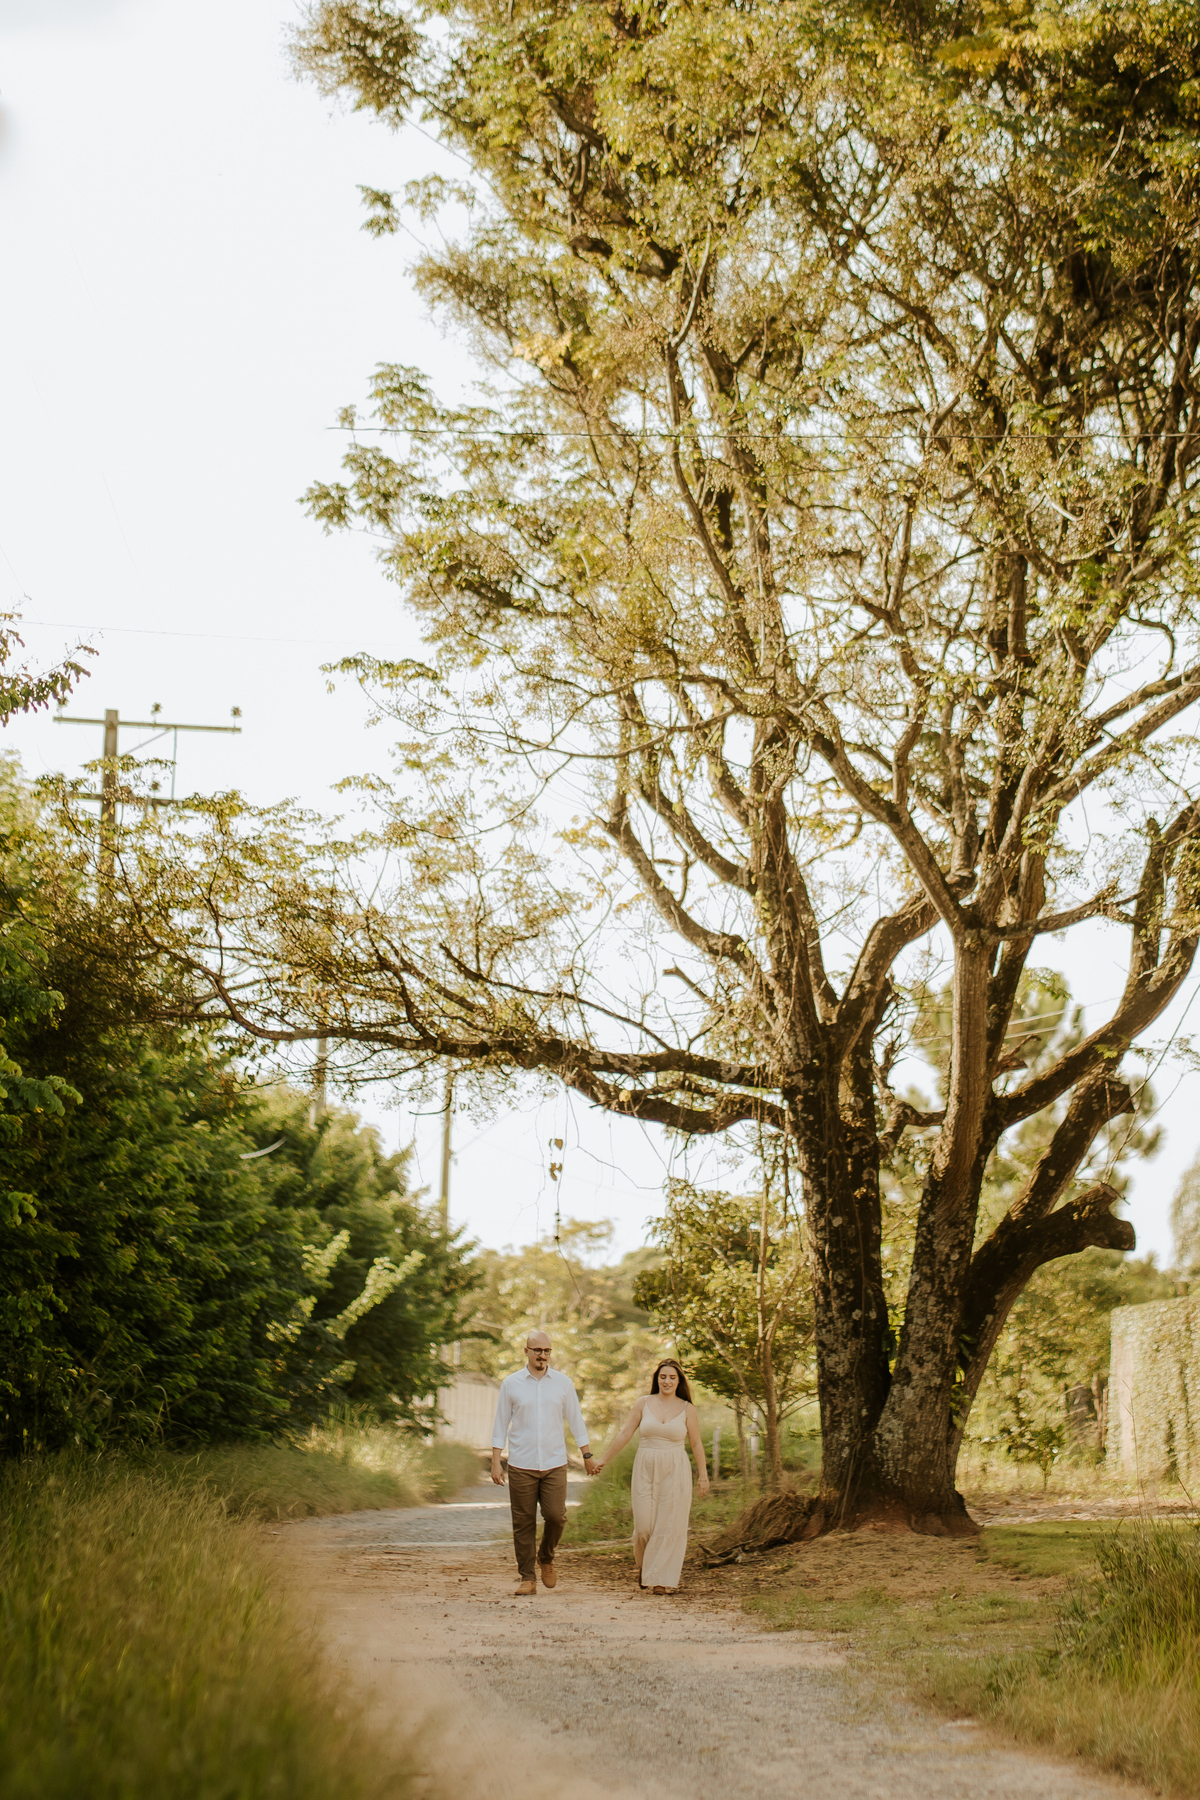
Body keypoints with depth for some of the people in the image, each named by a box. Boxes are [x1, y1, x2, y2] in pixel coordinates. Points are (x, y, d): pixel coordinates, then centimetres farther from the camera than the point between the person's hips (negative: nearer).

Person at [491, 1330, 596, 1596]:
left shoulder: (563, 1383, 5)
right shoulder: (511, 1384, 2)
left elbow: (575, 1420, 11)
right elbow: (501, 1424, 5)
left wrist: (587, 1456, 10)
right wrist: (495, 1462, 1)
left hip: (555, 1464, 1)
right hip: (521, 1465, -1)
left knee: (556, 1516, -10)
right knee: (523, 1523, 0)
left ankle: (546, 1558, 18)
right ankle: (528, 1579, 8)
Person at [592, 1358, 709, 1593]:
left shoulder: (687, 1409, 2)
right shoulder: (643, 1404, 3)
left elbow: (696, 1443, 5)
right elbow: (624, 1434, 5)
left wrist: (703, 1476, 3)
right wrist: (603, 1460, 5)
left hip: (674, 1471, 0)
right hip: (646, 1469, 1)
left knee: (669, 1526, -3)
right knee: (644, 1524, -3)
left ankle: (661, 1579, 6)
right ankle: (643, 1564, 26)